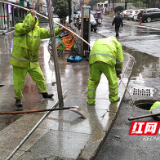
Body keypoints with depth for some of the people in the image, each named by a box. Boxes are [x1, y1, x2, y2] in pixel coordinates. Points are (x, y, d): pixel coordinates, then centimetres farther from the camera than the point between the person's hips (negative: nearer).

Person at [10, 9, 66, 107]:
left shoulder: (37, 30, 7)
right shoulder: (19, 27, -12)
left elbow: (48, 33, 2)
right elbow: (26, 27, -33)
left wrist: (58, 30, -10)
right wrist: (32, 15, -27)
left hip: (33, 62, 6)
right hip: (20, 61, -5)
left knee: (40, 77, 13)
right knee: (19, 81, 3)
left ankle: (44, 93, 31)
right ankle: (18, 98, 19)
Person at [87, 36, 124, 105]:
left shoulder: (98, 42, 39)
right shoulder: (117, 44, 29)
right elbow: (119, 60, 25)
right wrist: (118, 72, 35)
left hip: (94, 60, 3)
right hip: (107, 61, -3)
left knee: (93, 80, 22)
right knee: (112, 80, 19)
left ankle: (90, 100, 25)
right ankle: (113, 98, 35)